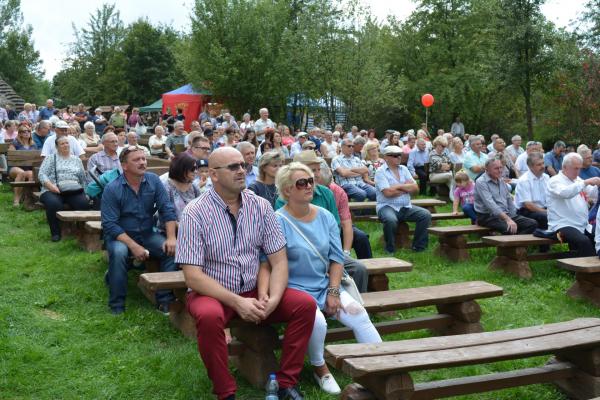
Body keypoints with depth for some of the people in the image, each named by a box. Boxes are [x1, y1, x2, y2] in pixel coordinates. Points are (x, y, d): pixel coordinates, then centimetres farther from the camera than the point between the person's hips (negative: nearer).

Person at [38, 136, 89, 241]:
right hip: (53, 191, -2)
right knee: (53, 203, -36)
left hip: (74, 190, 2)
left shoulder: (77, 160, 24)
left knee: (84, 203, -31)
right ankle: (55, 233, -17)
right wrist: (51, 186, -15)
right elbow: (42, 174, 2)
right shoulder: (51, 158, 14)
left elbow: (83, 179, 20)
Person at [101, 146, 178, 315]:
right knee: (119, 252, -35)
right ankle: (116, 306, -19)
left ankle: (165, 300, -13)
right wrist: (133, 246, -28)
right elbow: (110, 224, -18)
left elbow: (167, 210, -6)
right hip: (120, 235, -3)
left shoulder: (153, 181, -4)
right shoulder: (112, 189, -14)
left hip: (147, 234, 3)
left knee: (172, 249, -22)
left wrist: (171, 238, -20)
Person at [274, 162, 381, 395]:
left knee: (359, 315, -15)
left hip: (326, 286, 5)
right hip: (295, 289, -5)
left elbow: (337, 258, 6)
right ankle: (320, 368, -2)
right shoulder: (278, 222, -11)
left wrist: (333, 292, -4)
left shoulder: (325, 217, 7)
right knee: (316, 320, -30)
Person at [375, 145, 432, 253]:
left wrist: (399, 186, -8)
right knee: (391, 220, -37)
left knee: (426, 215, -15)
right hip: (387, 207, -6)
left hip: (406, 207, 6)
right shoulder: (381, 172, -4)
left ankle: (419, 247, -5)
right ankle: (390, 250, -14)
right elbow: (388, 193, -17)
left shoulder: (404, 169, 15)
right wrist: (407, 188, -1)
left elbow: (415, 188, 8)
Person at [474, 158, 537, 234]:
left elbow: (509, 199, 24)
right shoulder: (481, 182, -10)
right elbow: (491, 204, -22)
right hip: (488, 217, -8)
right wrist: (508, 219, -30)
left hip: (506, 214, 8)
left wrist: (512, 218, 8)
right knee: (510, 228, -35)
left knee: (532, 223, -12)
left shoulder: (501, 181, 16)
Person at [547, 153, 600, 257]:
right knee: (584, 241, -32)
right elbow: (565, 193, -26)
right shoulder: (555, 181, -5)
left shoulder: (578, 180, 20)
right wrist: (585, 182, -29)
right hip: (563, 225, -8)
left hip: (583, 225, 8)